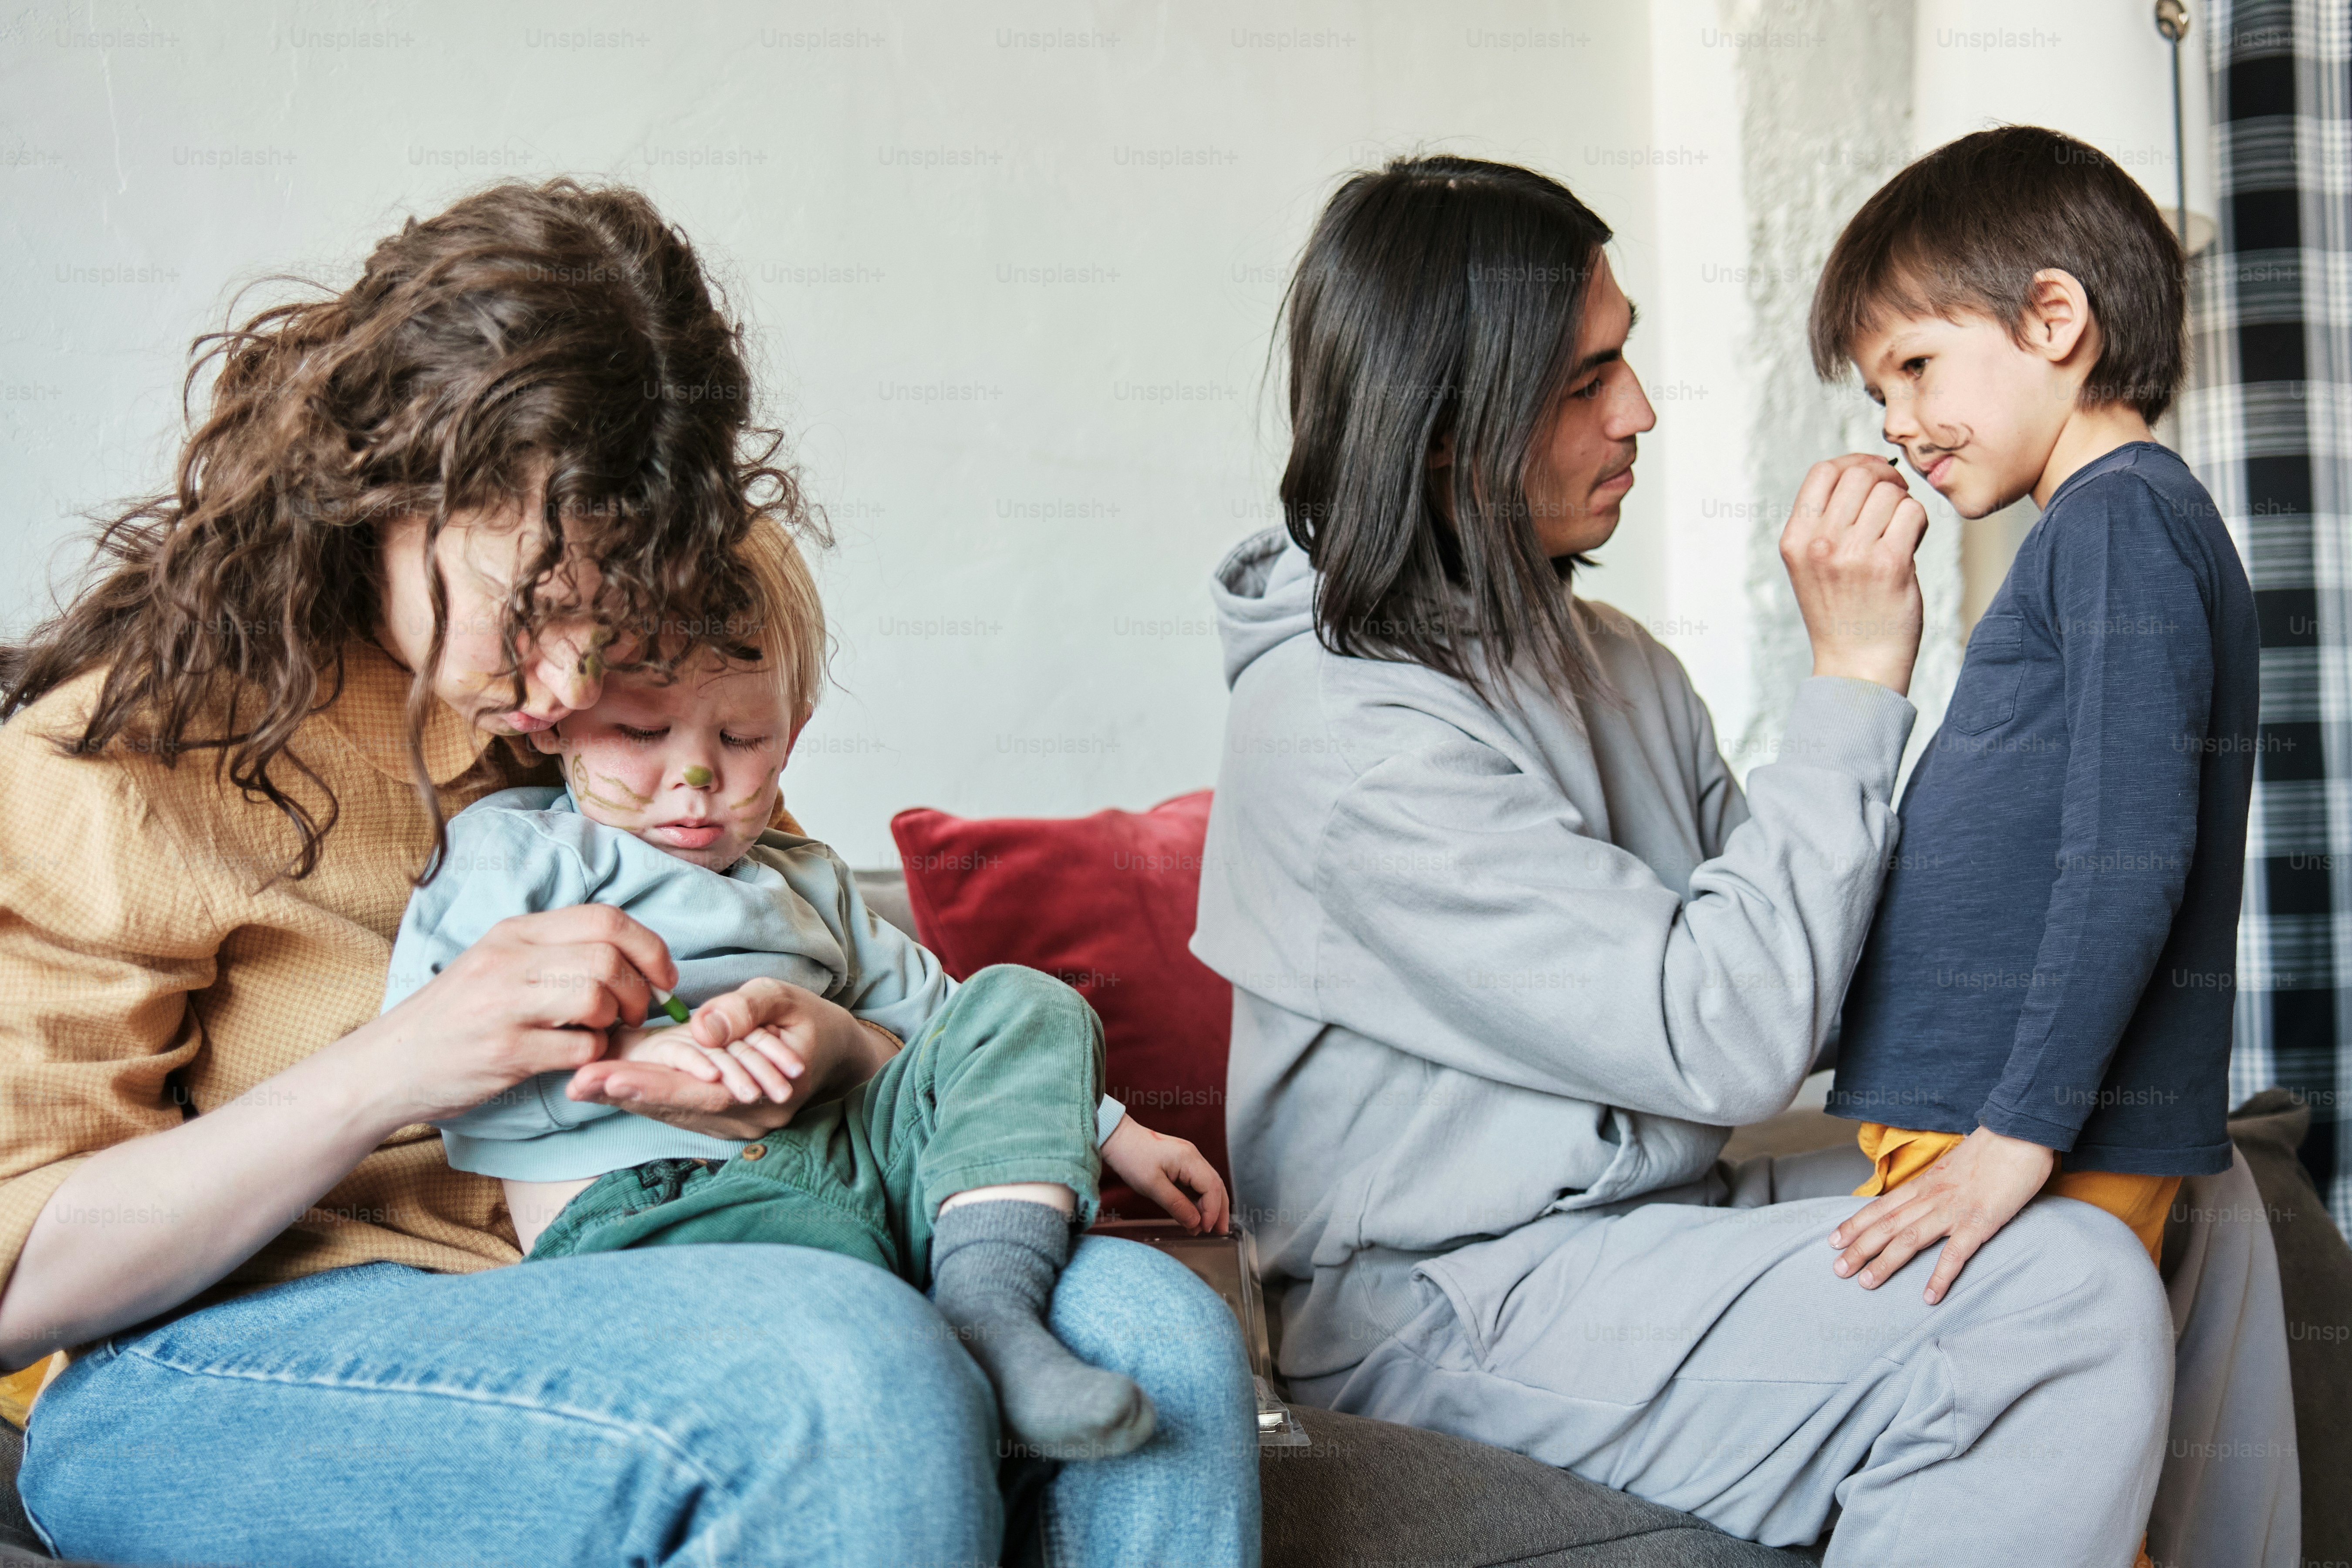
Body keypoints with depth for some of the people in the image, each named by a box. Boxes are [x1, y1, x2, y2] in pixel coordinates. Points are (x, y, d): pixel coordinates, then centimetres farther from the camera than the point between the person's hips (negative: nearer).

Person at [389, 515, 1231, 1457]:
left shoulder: (806, 884, 31)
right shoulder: (513, 848, 8)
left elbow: (930, 1019, 37)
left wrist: (1114, 1135, 30)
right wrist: (633, 1053, -19)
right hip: (648, 1204, -7)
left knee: (1023, 1006, -6)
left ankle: (988, 1308, -22)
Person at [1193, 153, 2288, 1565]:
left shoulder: (1610, 659, 9)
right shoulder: (1345, 736, -20)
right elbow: (1725, 1041, -23)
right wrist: (1855, 676, -19)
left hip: (1650, 1218, 9)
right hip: (1457, 1308, -9)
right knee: (2063, 1292, -25)